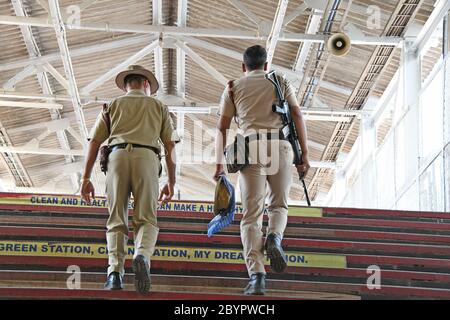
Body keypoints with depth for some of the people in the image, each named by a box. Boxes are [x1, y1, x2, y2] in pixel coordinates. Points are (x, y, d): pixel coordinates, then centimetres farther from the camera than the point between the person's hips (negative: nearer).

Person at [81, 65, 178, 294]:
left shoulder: (113, 106, 24)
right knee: (146, 219, -3)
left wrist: (86, 178, 11)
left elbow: (94, 142, 13)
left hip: (118, 156, 1)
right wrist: (171, 181, 13)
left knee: (117, 220, 3)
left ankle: (115, 273, -12)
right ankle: (142, 257, -32)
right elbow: (170, 146, 13)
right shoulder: (158, 106, 23)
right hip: (146, 158, -1)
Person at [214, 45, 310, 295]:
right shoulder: (281, 83, 17)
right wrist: (304, 155, 5)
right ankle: (274, 237, -16)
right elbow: (297, 117, 6)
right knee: (279, 205, 17)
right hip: (280, 146, 0)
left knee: (251, 215, 0)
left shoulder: (233, 88, 18)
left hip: (250, 148, 0)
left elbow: (221, 128, 12)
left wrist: (219, 163, 14)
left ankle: (256, 275, -13)